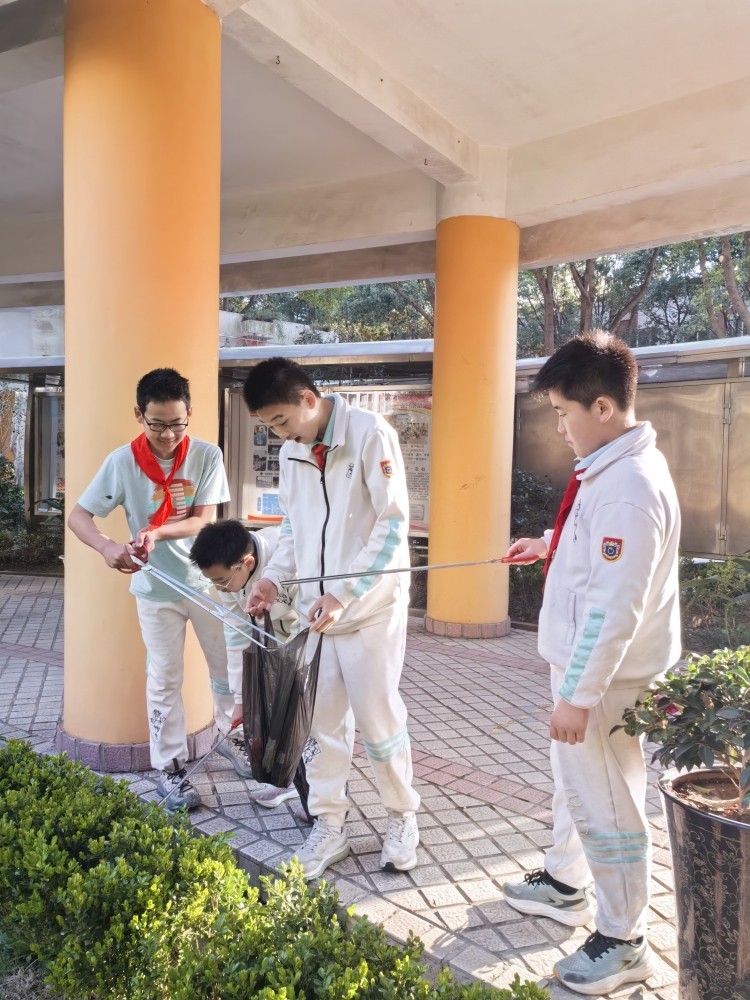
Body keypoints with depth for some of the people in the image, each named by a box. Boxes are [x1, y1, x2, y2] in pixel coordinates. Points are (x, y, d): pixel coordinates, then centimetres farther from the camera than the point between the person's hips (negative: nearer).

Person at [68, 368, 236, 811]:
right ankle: (170, 768, 22)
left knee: (228, 665, 15)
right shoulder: (122, 462, -14)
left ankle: (231, 734, 40)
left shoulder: (207, 455, -12)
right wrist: (108, 546, -32)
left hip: (207, 580, 1)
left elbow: (203, 520, -14)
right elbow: (78, 516, -12)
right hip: (156, 588, -1)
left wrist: (158, 532, -32)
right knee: (164, 680, 8)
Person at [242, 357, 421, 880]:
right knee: (321, 721, 10)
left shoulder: (370, 434, -13)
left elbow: (394, 523, -17)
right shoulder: (292, 451, 7)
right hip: (316, 608, 6)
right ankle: (329, 825, 27)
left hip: (371, 607, -6)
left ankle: (403, 817, 28)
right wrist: (274, 577, 0)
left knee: (378, 719, 5)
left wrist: (345, 593, -22)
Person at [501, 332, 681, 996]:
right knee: (574, 783, 26)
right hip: (584, 660, 10)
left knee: (606, 806, 6)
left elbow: (615, 607, -28)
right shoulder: (611, 467, 4)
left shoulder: (628, 486, -27)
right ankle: (566, 884, 48)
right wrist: (550, 544, 15)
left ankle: (623, 944, 27)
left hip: (604, 674, -10)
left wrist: (579, 694, -23)